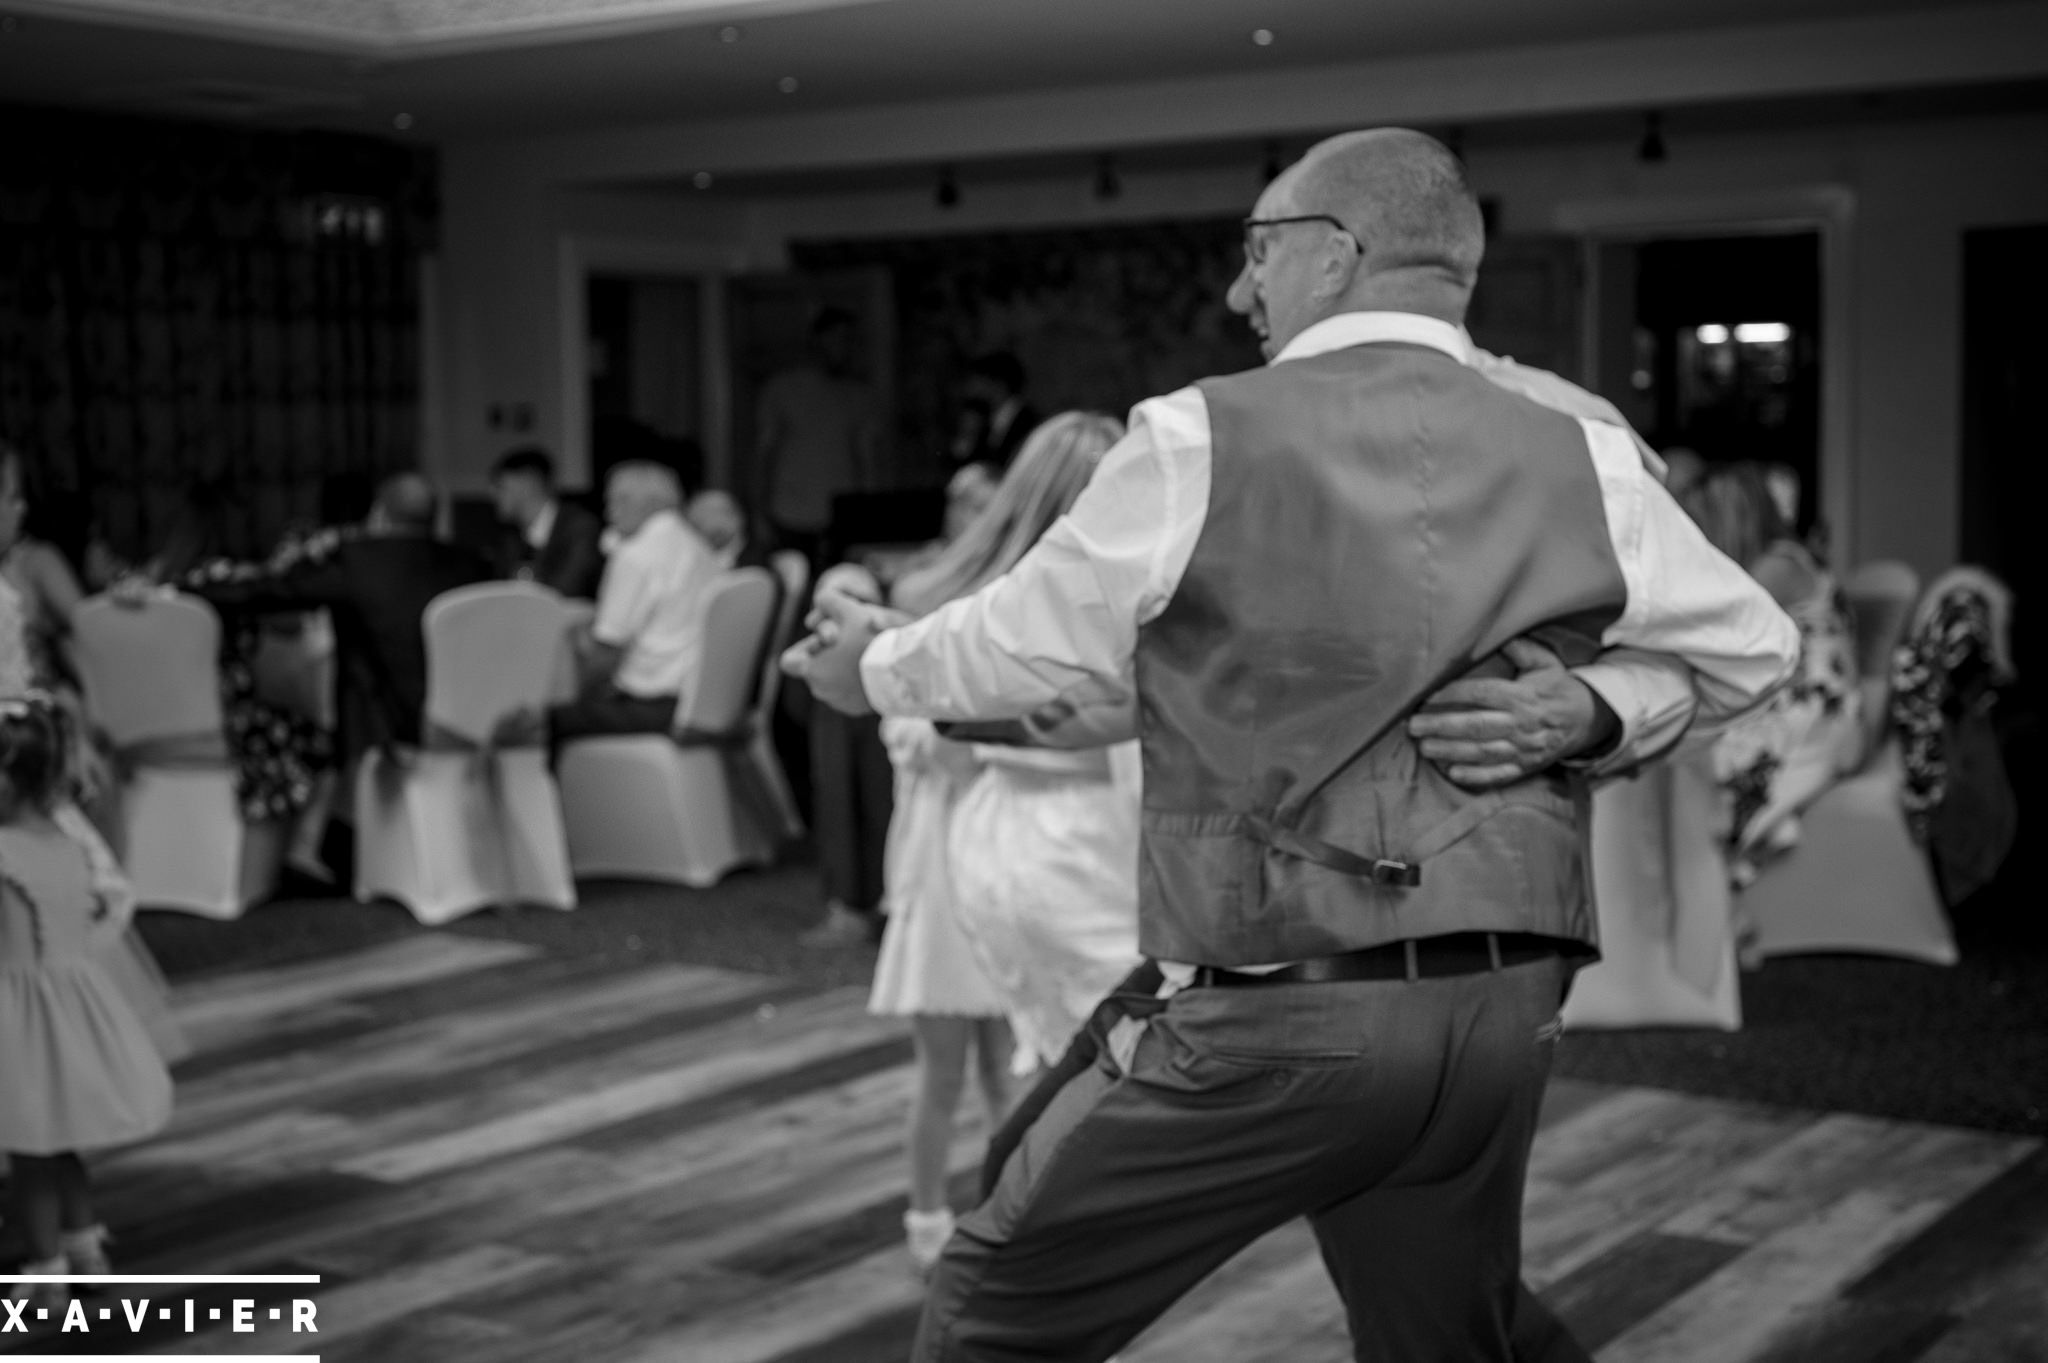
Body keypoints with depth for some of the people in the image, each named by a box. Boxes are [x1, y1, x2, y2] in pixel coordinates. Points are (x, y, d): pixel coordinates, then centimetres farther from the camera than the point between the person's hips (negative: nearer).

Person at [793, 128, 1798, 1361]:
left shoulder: (1200, 442, -6)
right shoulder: (1579, 464, 4)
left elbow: (1027, 646, 7)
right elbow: (1756, 652, 17)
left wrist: (874, 670, 26)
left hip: (1277, 1014, -5)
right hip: (1503, 1016, 5)